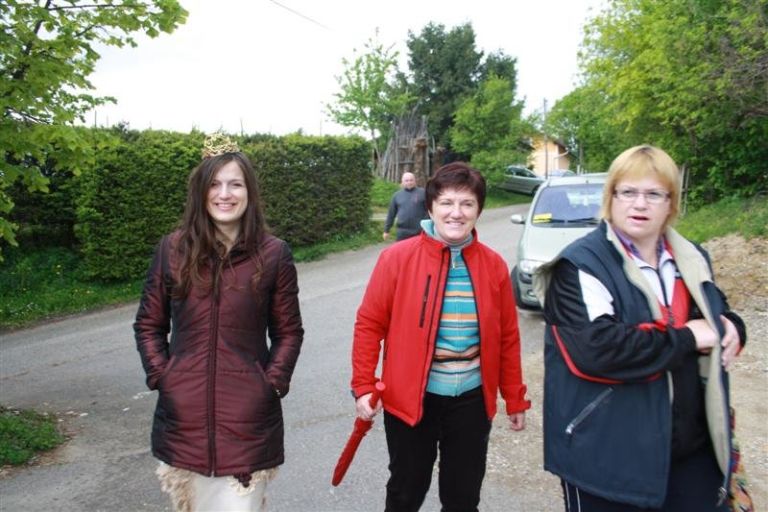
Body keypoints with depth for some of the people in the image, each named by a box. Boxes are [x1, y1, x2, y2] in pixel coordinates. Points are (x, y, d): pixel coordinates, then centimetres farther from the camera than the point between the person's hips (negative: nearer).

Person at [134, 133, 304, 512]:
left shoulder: (273, 254, -4)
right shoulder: (173, 249, 0)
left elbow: (288, 332, 3)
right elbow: (148, 324, 9)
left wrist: (272, 384, -6)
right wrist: (160, 376, -1)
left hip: (247, 415, -2)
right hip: (183, 413, 2)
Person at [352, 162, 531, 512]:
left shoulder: (494, 265, -2)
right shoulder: (397, 258, -10)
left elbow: (507, 337, 4)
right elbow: (370, 324, -6)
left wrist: (515, 399, 8)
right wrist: (363, 386, -10)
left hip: (471, 400, 2)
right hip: (410, 398, -2)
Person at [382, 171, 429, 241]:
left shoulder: (422, 193, 1)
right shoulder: (397, 195, 8)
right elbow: (391, 214, 12)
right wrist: (386, 230, 12)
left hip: (419, 231, -2)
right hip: (402, 232, 2)